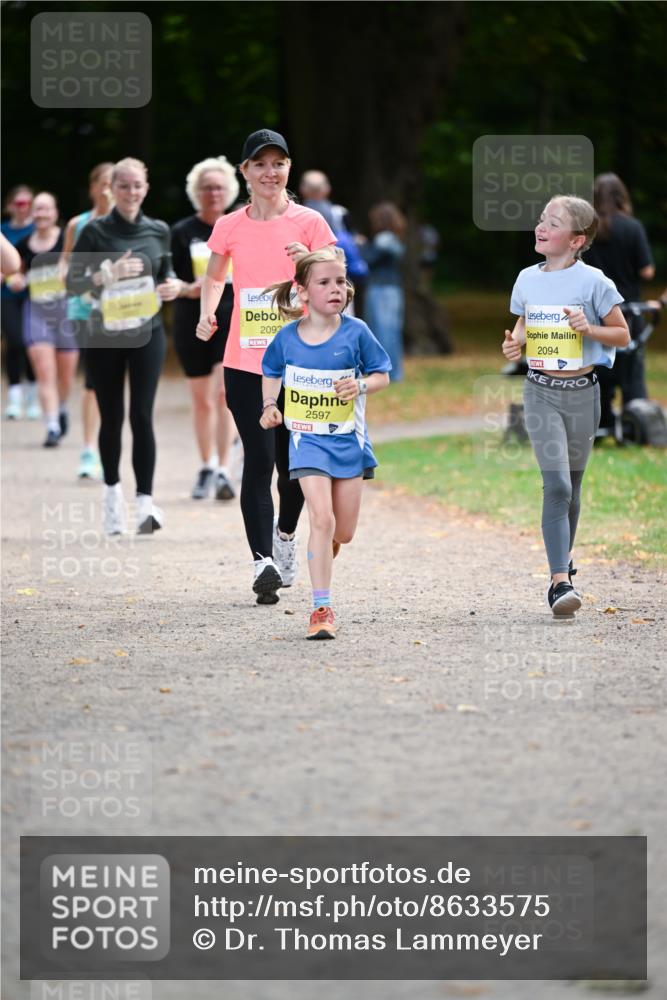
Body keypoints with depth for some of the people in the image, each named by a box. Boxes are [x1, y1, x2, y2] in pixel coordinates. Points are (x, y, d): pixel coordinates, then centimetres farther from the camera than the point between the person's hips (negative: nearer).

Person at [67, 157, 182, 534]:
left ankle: (146, 501, -13)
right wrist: (107, 274, -21)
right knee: (111, 417, 8)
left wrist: (173, 284, -3)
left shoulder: (158, 231, 5)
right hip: (105, 334, -1)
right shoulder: (96, 231, -3)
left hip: (147, 333, 1)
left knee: (142, 415, -9)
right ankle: (112, 490, 28)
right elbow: (72, 282, -6)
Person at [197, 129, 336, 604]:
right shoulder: (230, 226, 5)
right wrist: (207, 314, 4)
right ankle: (264, 561, -16)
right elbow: (214, 276, 23)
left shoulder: (308, 222, -1)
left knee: (293, 463, 8)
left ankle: (285, 537, 36)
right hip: (244, 362, 0)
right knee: (259, 459, -11)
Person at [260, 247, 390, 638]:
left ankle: (325, 550, 45)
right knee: (322, 519, -16)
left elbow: (382, 374, 0)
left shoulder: (355, 332, -8)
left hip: (348, 439, 1)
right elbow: (272, 372, 15)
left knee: (344, 531, 7)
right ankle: (322, 609, -11)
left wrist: (361, 386, -20)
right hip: (308, 439, -1)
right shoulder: (287, 337, -4)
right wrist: (270, 406, -1)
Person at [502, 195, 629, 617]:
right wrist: (515, 343, -2)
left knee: (571, 484, 12)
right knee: (556, 484, -12)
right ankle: (560, 582, -15)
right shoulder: (527, 280, 4)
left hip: (582, 392, -1)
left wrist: (589, 329, -18)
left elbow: (623, 335, -1)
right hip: (541, 392, 1)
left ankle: (565, 556, 37)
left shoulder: (593, 282, -7)